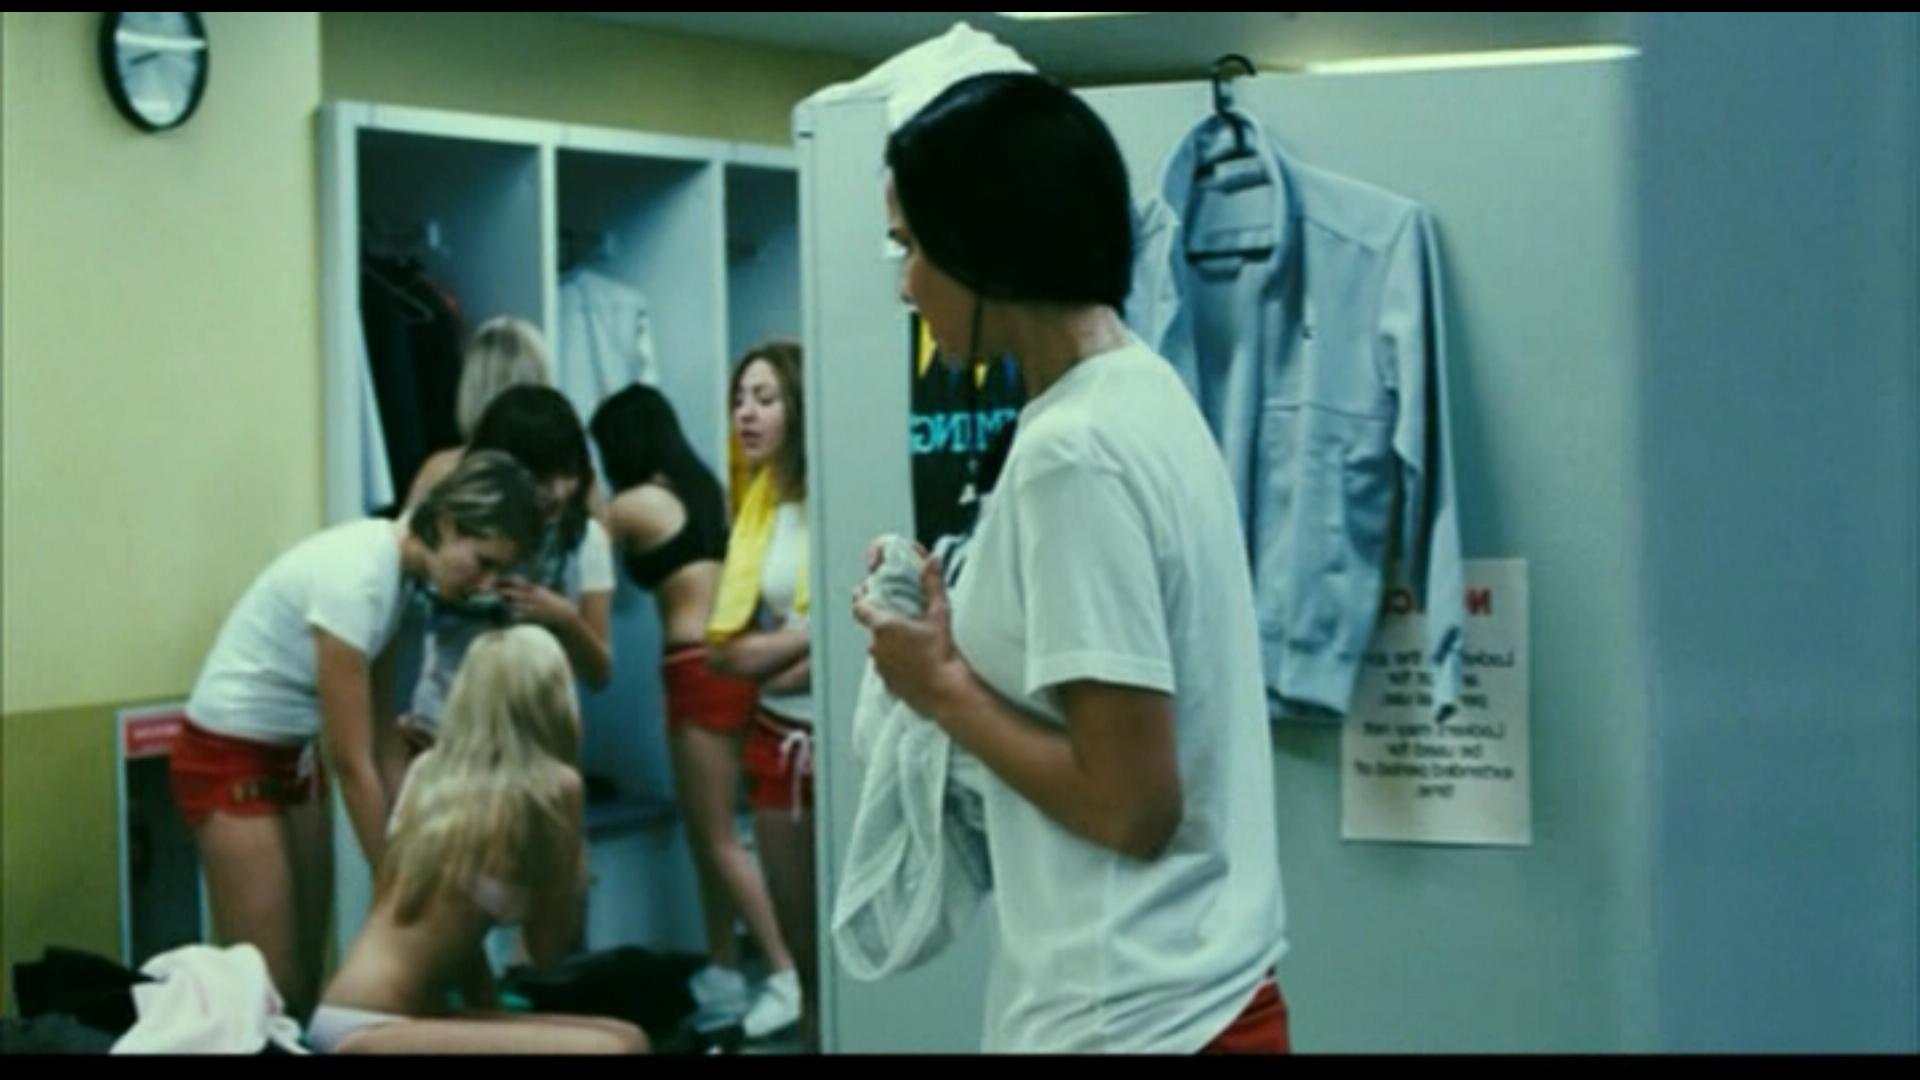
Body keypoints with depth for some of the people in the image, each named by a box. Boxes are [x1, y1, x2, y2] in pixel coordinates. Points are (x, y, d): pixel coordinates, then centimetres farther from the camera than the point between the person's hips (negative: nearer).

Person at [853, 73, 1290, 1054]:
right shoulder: (1149, 399, 7)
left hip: (1131, 1014, -9)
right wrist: (972, 639, 10)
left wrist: (945, 689, -9)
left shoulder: (1072, 452, -20)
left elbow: (1129, 803, -20)